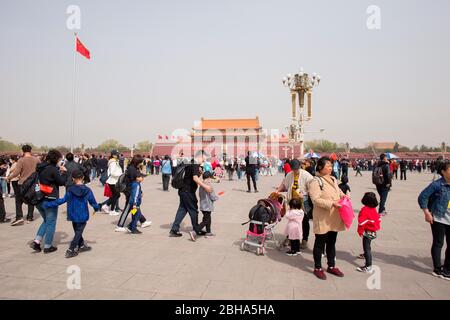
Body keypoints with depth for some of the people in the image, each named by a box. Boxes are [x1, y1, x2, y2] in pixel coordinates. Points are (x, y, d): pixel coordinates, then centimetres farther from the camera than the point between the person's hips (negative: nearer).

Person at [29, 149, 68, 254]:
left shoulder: (40, 168, 7)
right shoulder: (53, 169, -17)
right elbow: (62, 182, -11)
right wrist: (64, 172, 2)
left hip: (39, 199, 8)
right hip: (49, 200, -8)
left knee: (46, 221, 24)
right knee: (51, 223, 7)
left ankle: (36, 241, 12)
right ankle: (47, 246, 15)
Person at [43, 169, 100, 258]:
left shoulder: (70, 190, -8)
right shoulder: (87, 190, -11)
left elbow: (63, 200, -6)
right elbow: (93, 202, -2)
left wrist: (48, 204, 4)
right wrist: (97, 208, 20)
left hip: (73, 216, 3)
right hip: (83, 216, -3)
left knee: (77, 231, 21)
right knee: (78, 233, 5)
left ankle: (82, 246, 34)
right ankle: (70, 250, 0)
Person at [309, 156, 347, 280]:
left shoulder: (333, 179, 10)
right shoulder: (315, 181, -15)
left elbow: (338, 192, 26)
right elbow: (316, 200, -22)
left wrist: (342, 196, 5)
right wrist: (331, 203, -27)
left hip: (334, 218, 7)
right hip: (322, 219, -7)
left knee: (332, 243, 19)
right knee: (320, 244, 6)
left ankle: (331, 266, 34)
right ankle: (317, 268, 21)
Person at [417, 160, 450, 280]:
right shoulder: (437, 184, -14)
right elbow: (422, 197, -13)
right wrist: (427, 213, -15)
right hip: (438, 219, -6)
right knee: (438, 244, 5)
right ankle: (437, 270, 18)